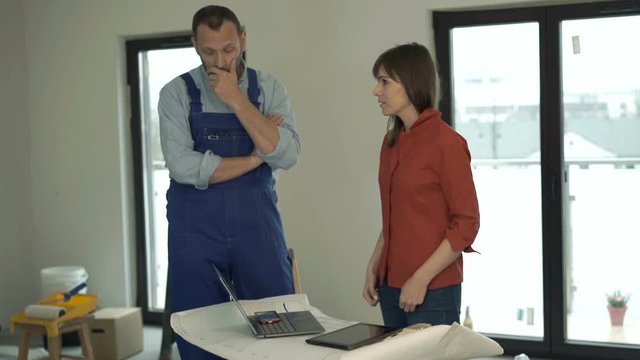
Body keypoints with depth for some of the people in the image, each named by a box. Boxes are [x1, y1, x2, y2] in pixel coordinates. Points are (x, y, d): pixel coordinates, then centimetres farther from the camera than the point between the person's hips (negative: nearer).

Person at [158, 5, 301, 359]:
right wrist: (254, 158, -9)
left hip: (258, 229, 1)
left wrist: (237, 100, -15)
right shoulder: (177, 93, -2)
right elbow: (183, 167, -15)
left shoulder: (269, 88, 3)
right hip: (195, 233, -1)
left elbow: (286, 155, -11)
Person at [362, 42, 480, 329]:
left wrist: (421, 279, -16)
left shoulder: (446, 142, -12)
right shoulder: (391, 141, 9)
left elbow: (466, 224, -13)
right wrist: (373, 267, 8)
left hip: (432, 291, -7)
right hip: (391, 286, 7)